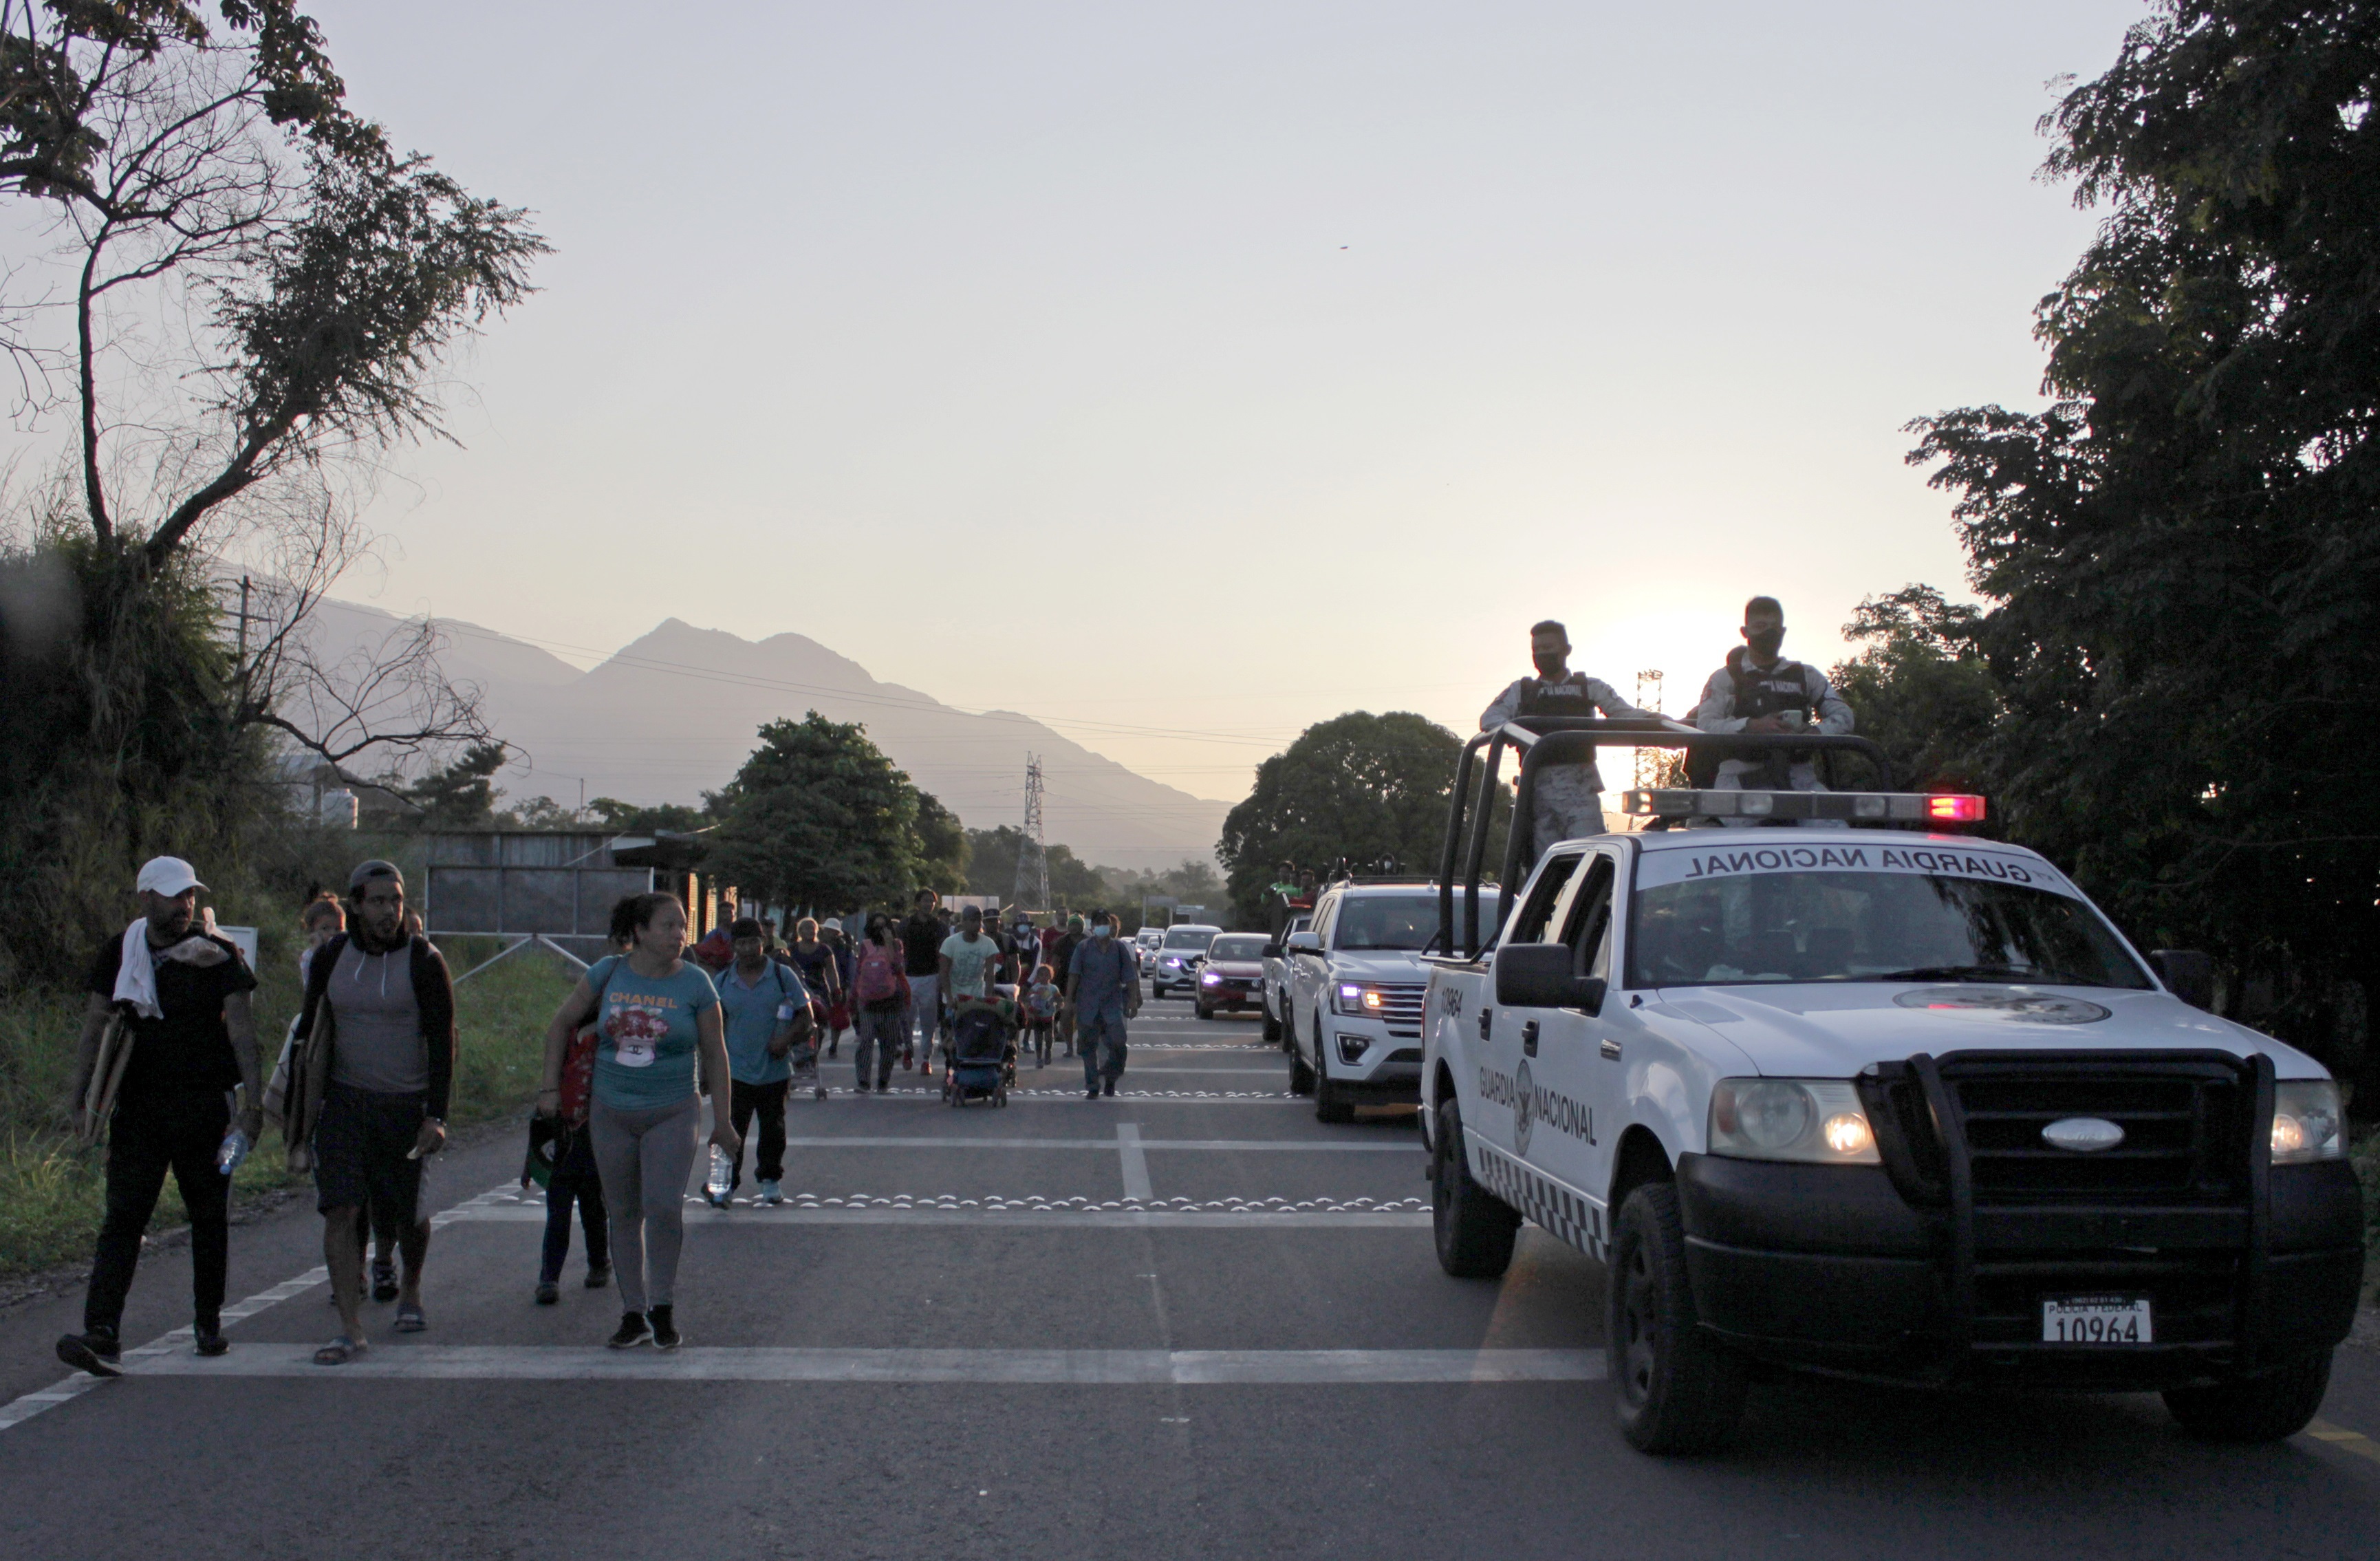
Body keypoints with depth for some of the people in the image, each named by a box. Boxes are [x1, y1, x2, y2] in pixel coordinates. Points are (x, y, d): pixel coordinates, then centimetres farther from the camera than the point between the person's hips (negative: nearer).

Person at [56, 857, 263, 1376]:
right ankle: (102, 1335, -16)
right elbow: (95, 1027, 8)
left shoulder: (218, 956, -1)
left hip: (204, 1106, -1)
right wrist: (80, 1094, -2)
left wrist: (254, 1099, -12)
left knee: (209, 1217, 9)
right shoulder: (118, 955, 6)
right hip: (138, 1109, 1)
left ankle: (208, 1322, 24)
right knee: (123, 1220, -8)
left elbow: (241, 1028, -4)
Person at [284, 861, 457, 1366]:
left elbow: (442, 1042, -8)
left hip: (407, 1106, -1)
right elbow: (308, 1032, 12)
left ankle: (410, 1289, 40)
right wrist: (295, 1106, 11)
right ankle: (350, 1329, -10)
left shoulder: (424, 962, -7)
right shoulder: (331, 958, 2)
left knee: (411, 1215, 10)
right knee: (341, 1211, -11)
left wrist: (436, 1116, -14)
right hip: (344, 1101, 2)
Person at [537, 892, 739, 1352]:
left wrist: (723, 1122, 1)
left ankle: (663, 1308, 3)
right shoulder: (608, 973, -1)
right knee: (624, 1216, 8)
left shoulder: (695, 984, -4)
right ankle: (634, 1315, 19)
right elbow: (561, 1024, 11)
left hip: (673, 1113, -2)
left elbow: (715, 1055, 2)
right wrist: (551, 1087, 6)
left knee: (663, 1207, -15)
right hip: (611, 1114, 2)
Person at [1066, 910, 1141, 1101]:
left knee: (1117, 1042, -13)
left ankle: (1110, 1077, 12)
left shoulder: (1120, 948, 5)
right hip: (1087, 1004, 0)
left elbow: (1130, 977, 6)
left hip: (1113, 1001, 0)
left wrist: (1133, 1000, 0)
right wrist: (1069, 999, -5)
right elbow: (1074, 975, 1)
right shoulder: (1083, 947, 2)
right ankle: (1093, 1087, 14)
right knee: (1089, 1047, 3)